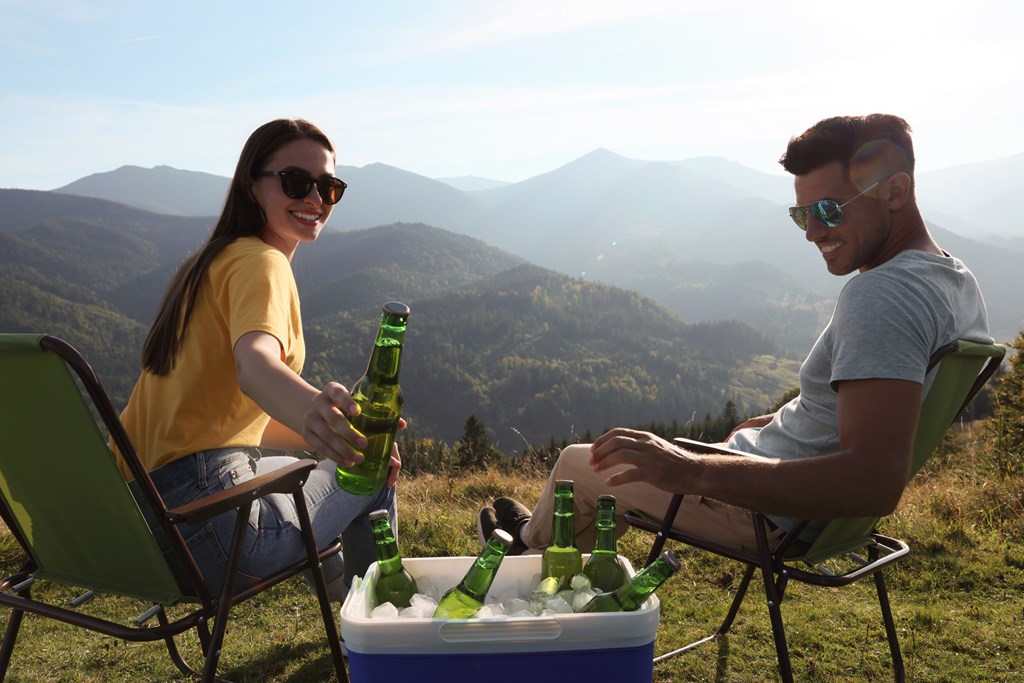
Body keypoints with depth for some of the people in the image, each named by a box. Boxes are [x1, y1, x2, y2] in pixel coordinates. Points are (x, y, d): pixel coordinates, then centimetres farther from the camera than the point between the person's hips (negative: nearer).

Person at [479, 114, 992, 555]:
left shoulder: (881, 295, -31)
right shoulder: (959, 280, 1)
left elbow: (874, 483, -41)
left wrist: (693, 471, -43)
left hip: (771, 511, -10)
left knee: (579, 464, 8)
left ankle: (530, 544, 42)